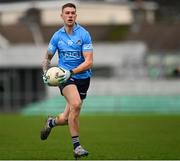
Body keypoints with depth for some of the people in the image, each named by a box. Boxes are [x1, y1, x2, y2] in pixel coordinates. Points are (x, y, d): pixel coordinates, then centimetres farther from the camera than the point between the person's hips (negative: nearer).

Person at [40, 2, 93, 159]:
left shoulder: (84, 34, -8)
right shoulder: (57, 36, 1)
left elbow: (89, 62, -12)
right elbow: (48, 57, 16)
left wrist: (71, 72, -24)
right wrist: (45, 72, -3)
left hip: (82, 77, 0)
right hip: (65, 76, 0)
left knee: (67, 119, 3)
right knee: (75, 104, -30)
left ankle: (51, 122, 42)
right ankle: (76, 146, -23)